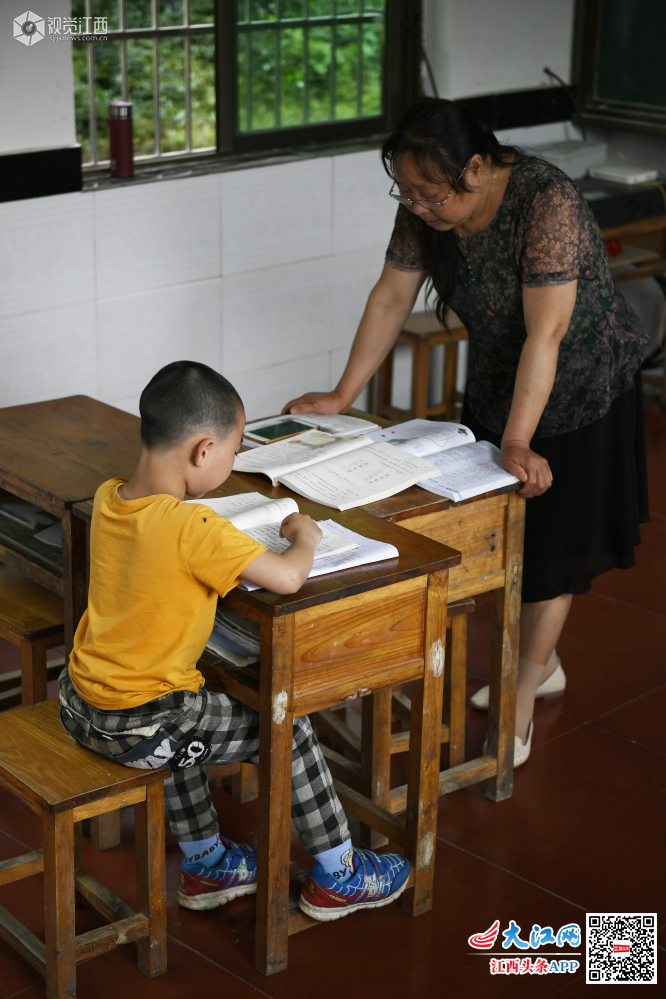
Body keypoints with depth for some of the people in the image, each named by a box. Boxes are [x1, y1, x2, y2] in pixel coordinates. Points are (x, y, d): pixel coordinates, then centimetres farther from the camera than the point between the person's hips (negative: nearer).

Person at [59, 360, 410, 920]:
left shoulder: (107, 498, -2)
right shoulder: (194, 529, -26)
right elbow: (288, 578, -28)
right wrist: (304, 536, -7)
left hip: (81, 702, 8)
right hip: (142, 729, -8)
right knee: (287, 731, 8)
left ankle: (206, 863, 47)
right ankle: (337, 878, 24)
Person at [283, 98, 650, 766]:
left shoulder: (547, 202, -34)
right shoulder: (425, 207, -14)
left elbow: (545, 334, -38)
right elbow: (391, 299, -5)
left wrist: (517, 442, -44)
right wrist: (342, 397, -7)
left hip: (581, 389, -6)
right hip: (495, 382, 7)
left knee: (550, 541, 1)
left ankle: (520, 708, 10)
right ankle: (541, 665, 34)